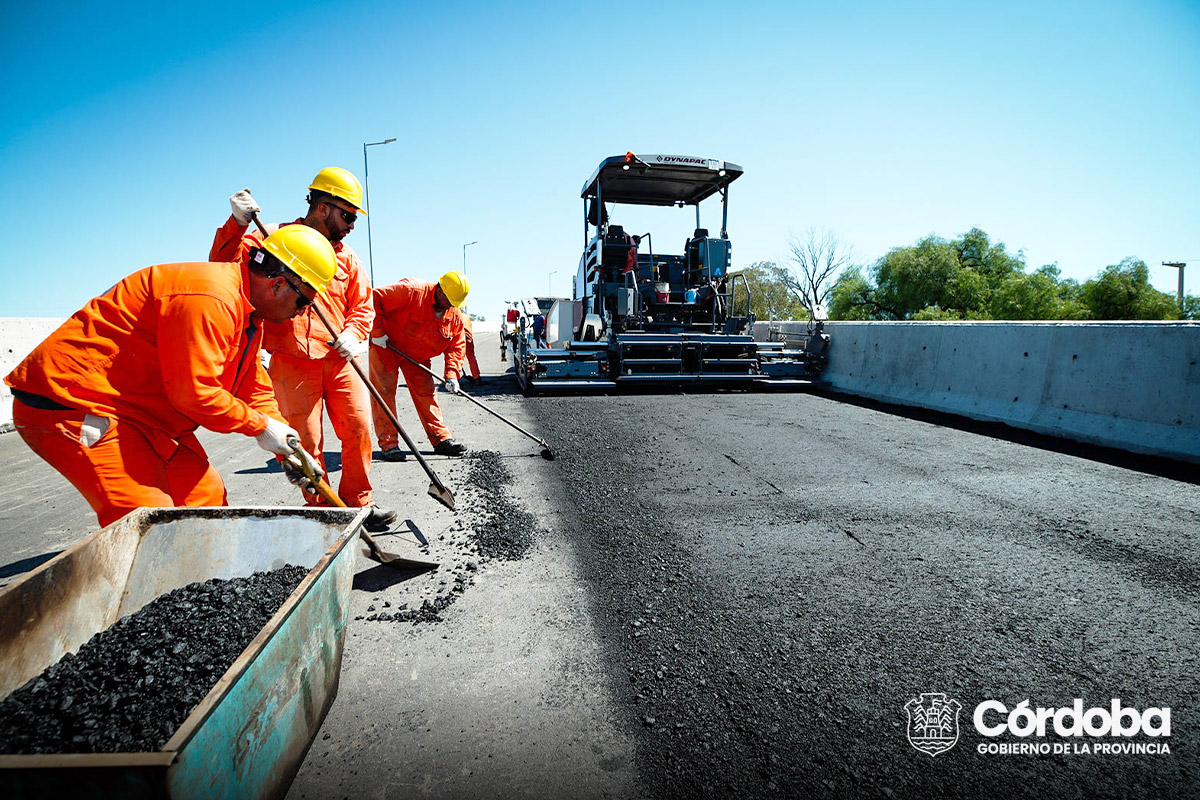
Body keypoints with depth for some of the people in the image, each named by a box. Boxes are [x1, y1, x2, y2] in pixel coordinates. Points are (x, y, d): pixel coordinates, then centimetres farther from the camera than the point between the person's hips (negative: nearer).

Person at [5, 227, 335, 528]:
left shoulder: (248, 312, 10)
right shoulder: (208, 300, -25)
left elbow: (253, 388, 14)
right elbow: (195, 393, -26)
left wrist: (289, 449, 6)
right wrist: (260, 427, -13)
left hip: (143, 412, 11)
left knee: (204, 494, 10)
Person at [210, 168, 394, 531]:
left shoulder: (347, 256, 14)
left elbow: (362, 306, 12)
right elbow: (224, 263, -7)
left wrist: (353, 334, -7)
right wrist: (238, 224, -21)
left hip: (340, 361, 4)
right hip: (293, 363, -4)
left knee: (358, 432, 2)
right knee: (307, 442, -1)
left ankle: (357, 504, 18)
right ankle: (321, 511, 14)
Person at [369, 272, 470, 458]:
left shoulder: (455, 316, -10)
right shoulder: (412, 291, -29)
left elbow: (457, 345, -3)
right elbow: (375, 298, -28)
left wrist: (452, 374, -15)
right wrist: (377, 332, -26)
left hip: (417, 356, 5)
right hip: (386, 345, -5)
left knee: (426, 392, 4)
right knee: (384, 392, -5)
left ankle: (441, 439, 9)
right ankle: (388, 444, 0)